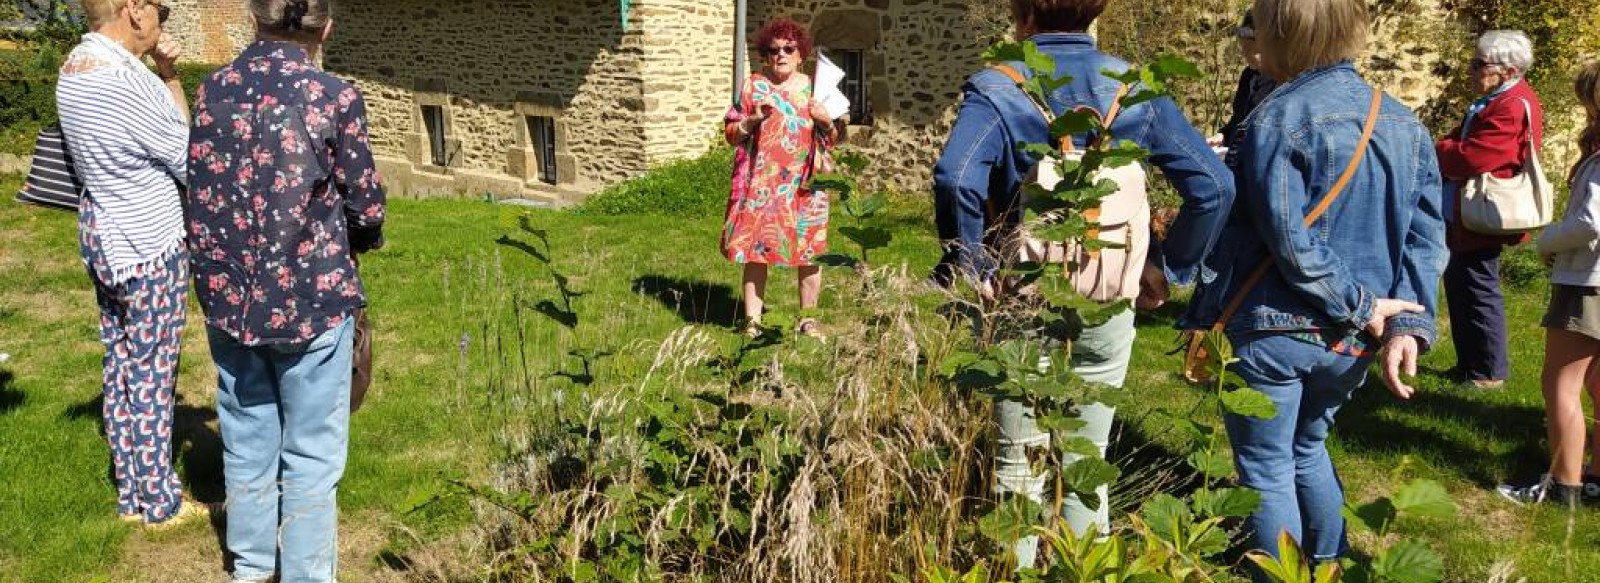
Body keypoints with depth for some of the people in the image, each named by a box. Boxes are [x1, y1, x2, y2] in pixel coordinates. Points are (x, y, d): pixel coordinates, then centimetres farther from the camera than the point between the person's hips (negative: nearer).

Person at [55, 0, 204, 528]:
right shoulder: (128, 82, -25)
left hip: (101, 235, 9)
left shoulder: (73, 69, 5)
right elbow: (193, 162, -13)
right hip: (148, 247, -9)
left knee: (121, 365, 16)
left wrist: (168, 75, -2)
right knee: (153, 375, 3)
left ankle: (129, 495, 27)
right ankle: (160, 504, 16)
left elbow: (166, 130, 9)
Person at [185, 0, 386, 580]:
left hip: (229, 293, 5)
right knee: (311, 453, 7)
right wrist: (360, 241, 16)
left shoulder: (213, 90, 1)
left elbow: (200, 197, 7)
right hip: (311, 296, -5)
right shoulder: (334, 96, -12)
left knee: (246, 440, 19)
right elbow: (365, 205, -6)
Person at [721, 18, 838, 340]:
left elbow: (832, 139, 12)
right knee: (756, 249, -3)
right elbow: (730, 134, 5)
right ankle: (752, 320, 4)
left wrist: (826, 121, -9)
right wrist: (753, 119, -13)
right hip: (760, 184, -1)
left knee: (809, 251, 1)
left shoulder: (814, 87, 8)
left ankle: (808, 319, 13)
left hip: (804, 185, 2)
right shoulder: (752, 86, 4)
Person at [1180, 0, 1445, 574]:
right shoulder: (1405, 124, 6)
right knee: (1308, 449, 28)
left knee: (1267, 471, 10)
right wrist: (1409, 322, -8)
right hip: (1348, 339, 7)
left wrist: (1360, 306, -11)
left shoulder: (1277, 118, -15)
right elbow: (1426, 234, -1)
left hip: (1272, 331, -7)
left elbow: (1291, 243, -20)